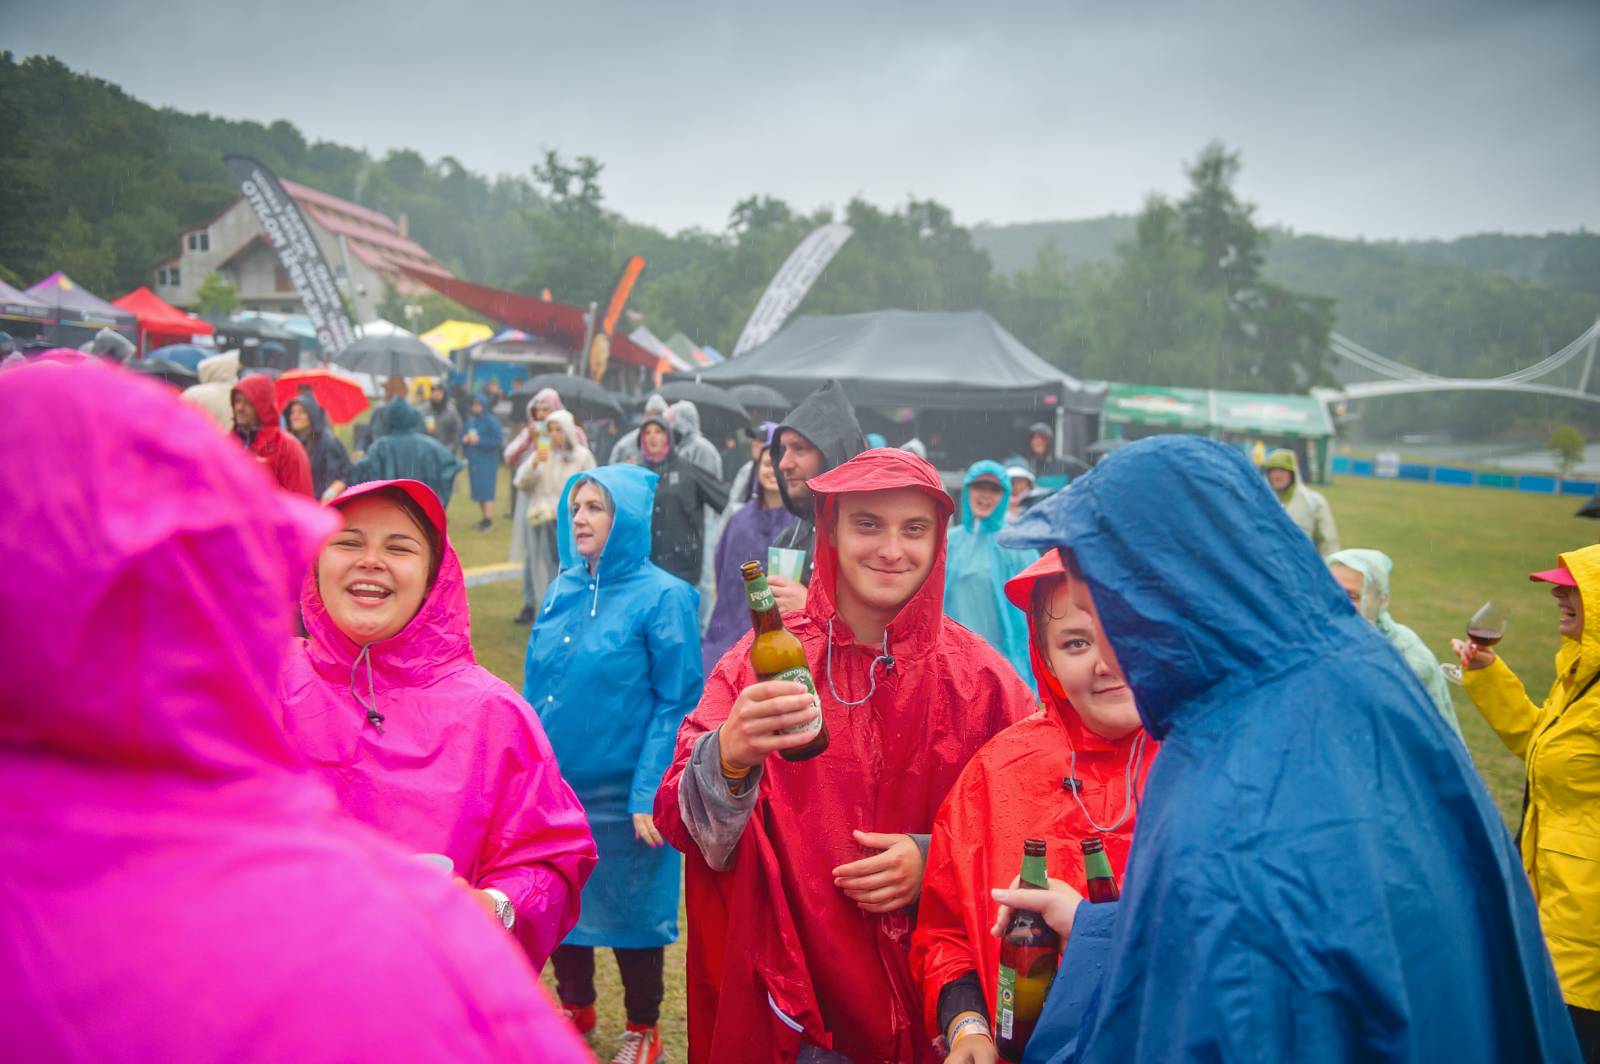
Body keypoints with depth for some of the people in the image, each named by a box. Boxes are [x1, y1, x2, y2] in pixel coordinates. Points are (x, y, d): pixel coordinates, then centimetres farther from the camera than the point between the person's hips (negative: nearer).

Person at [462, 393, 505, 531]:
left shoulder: (491, 421, -8)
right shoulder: (469, 421, 11)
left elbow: (497, 441, -13)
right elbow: (462, 436, 17)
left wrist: (479, 440, -18)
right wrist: (464, 440, -6)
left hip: (487, 459, -6)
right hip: (473, 460, 6)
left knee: (486, 488, -10)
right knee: (477, 488, 7)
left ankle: (488, 519, -11)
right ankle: (484, 516, 14)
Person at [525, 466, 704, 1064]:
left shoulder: (662, 597, -13)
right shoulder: (562, 591, 4)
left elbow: (677, 704, -14)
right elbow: (535, 690, 10)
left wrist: (650, 793, -19)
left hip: (623, 795, -5)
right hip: (554, 787, 5)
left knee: (631, 907, 9)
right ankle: (575, 1007, 42)